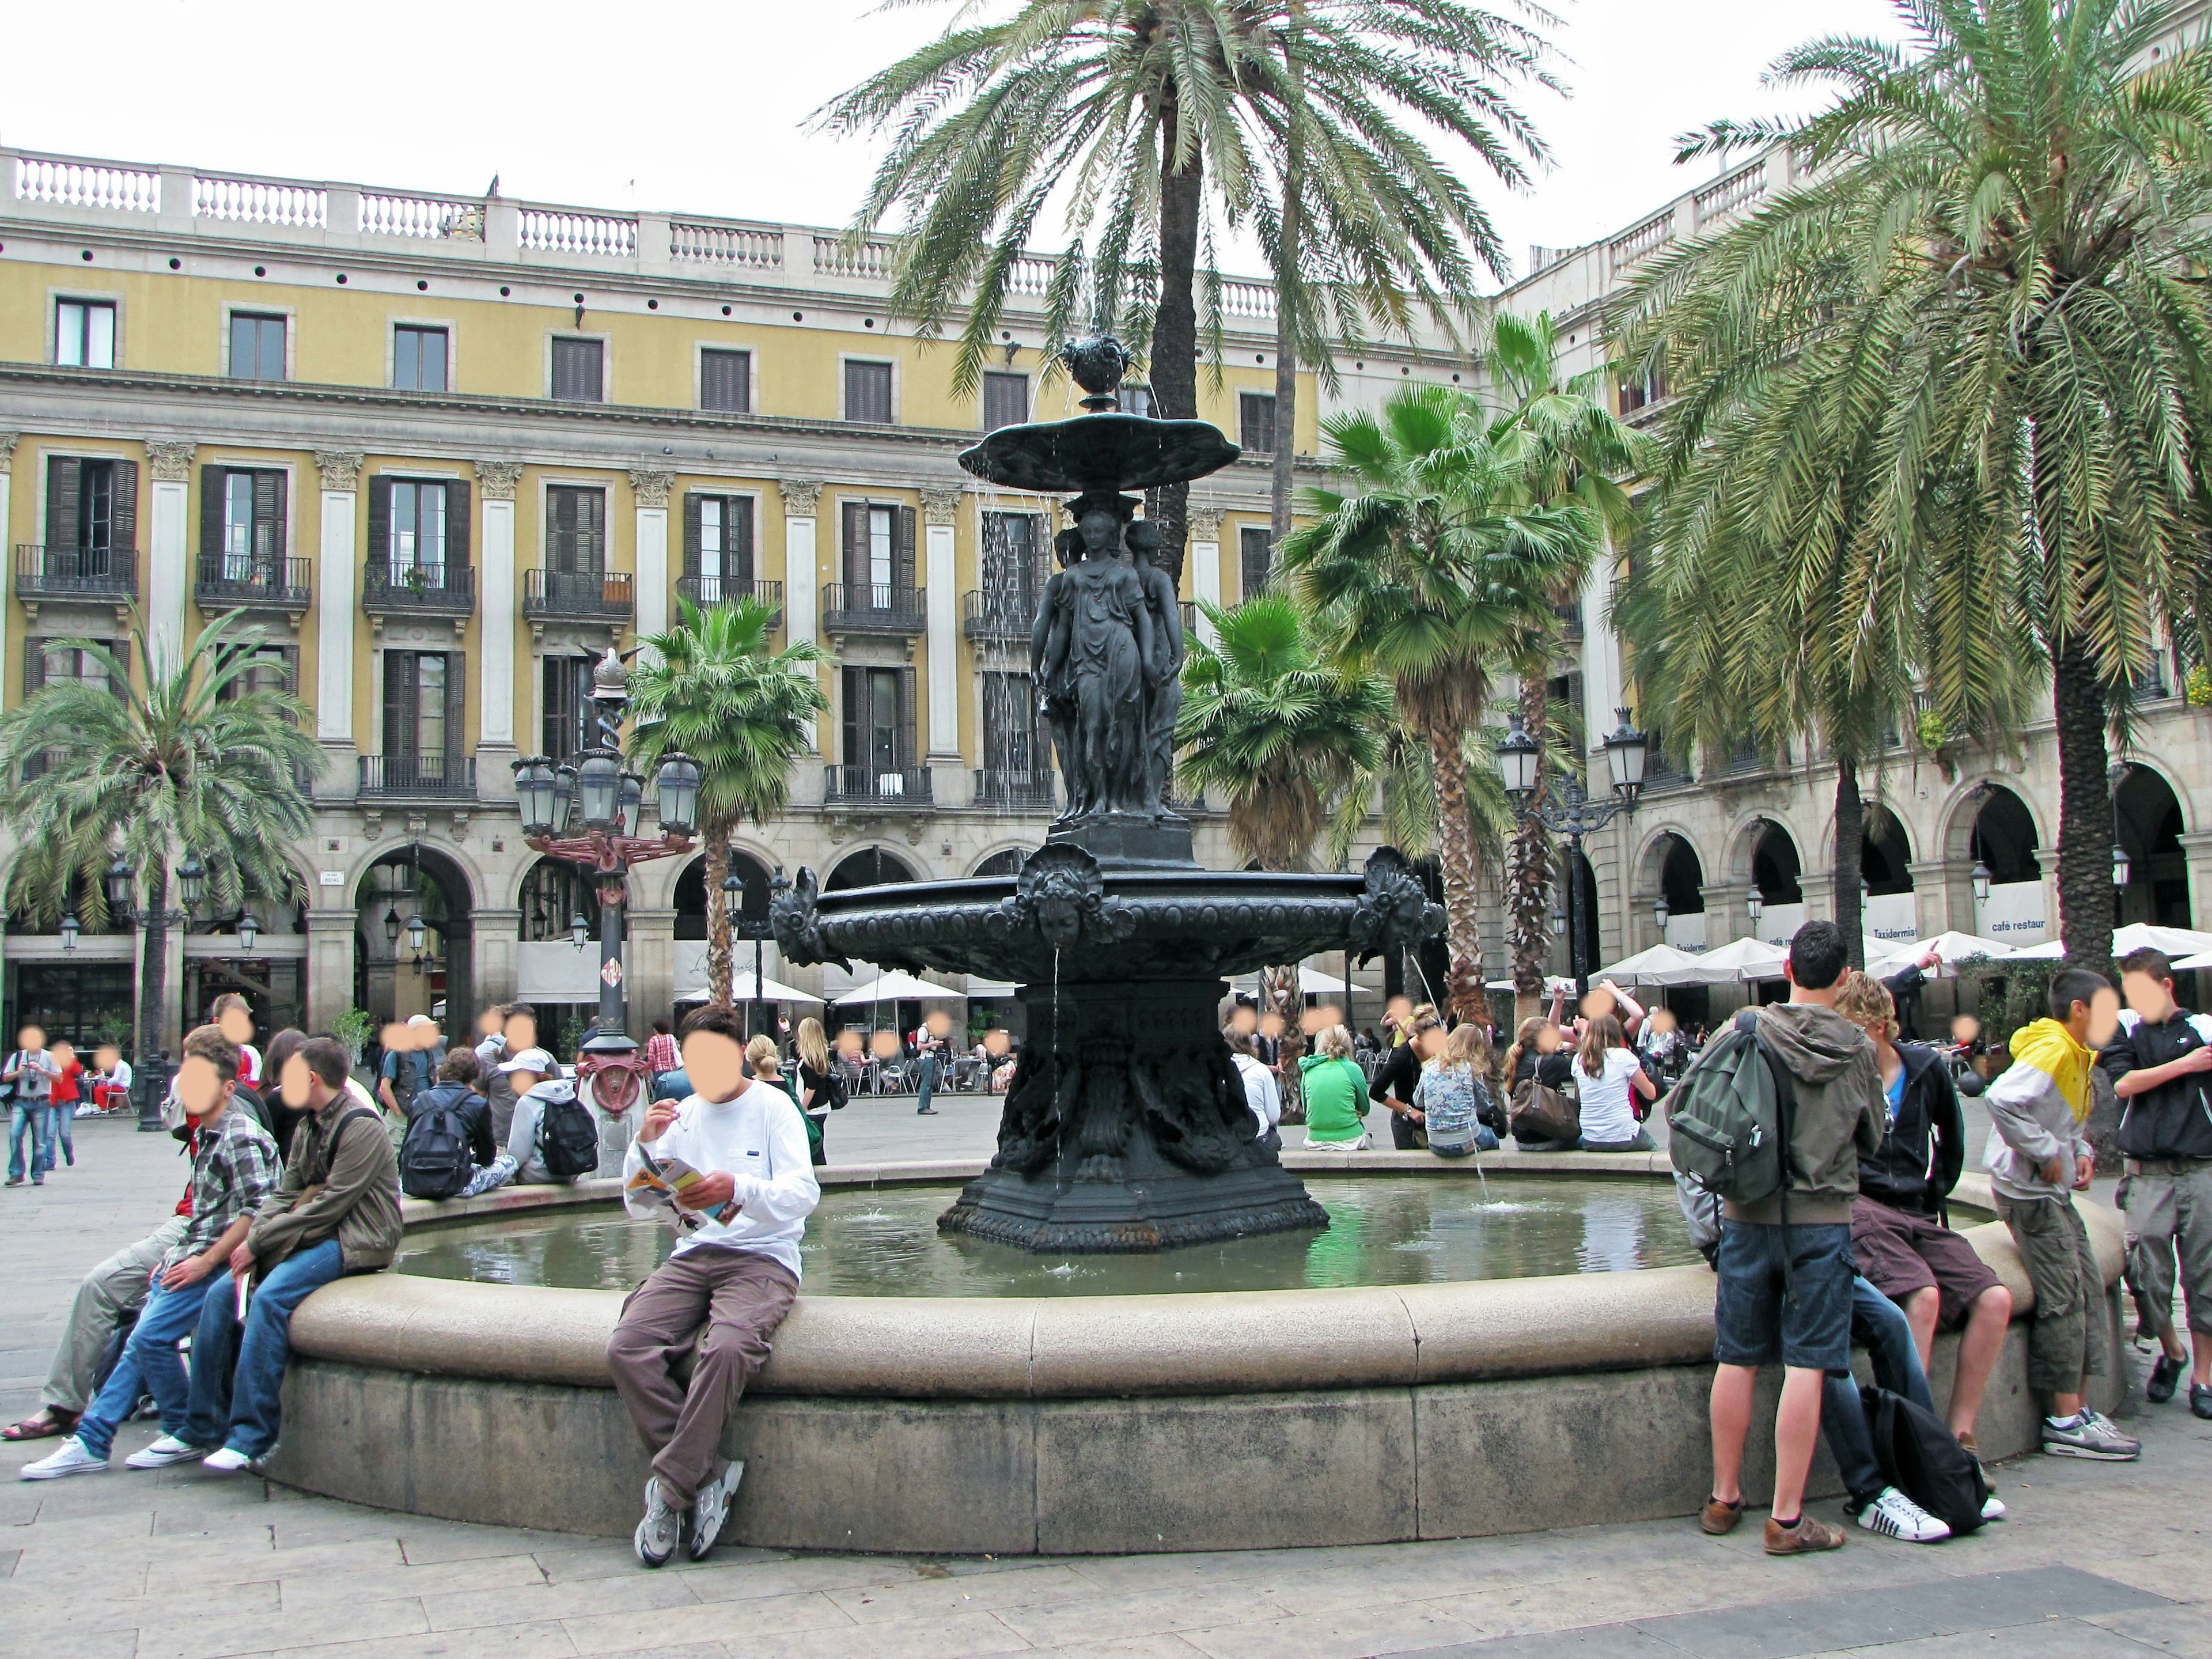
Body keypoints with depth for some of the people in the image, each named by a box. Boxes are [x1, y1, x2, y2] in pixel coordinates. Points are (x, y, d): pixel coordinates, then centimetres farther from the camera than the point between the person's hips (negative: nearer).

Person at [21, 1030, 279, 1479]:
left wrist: (205, 1262, -19)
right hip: (194, 1256, 9)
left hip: (220, 1260, -9)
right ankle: (89, 1442, 8)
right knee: (140, 1341, 4)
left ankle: (190, 1435, 0)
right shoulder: (205, 1136, 16)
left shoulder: (242, 1139, -14)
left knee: (151, 1336, -15)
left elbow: (257, 1212, -22)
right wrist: (176, 1258, 12)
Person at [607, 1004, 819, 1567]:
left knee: (727, 1348, -34)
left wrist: (739, 1189, -31)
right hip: (691, 1257, 5)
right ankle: (708, 1477, -15)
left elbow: (804, 1194, -11)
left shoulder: (772, 1107, 2)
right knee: (627, 1348, -23)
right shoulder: (682, 1116, 16)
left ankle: (670, 1489, -19)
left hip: (762, 1259, -5)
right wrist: (645, 1146, -7)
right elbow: (638, 1204, 13)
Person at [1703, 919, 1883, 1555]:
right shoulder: (1859, 1049, -4)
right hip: (1822, 1218, -2)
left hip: (1748, 1216, 2)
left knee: (1737, 1359, 10)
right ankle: (1787, 1517, 4)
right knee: (1805, 1366, 1)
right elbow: (1873, 1140, 9)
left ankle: (1724, 1498, 22)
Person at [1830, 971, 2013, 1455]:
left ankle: (1959, 1439, -8)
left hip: (1919, 1216, 5)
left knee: (1994, 1298, -16)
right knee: (1922, 1295, -30)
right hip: (1859, 1210, -5)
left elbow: (1951, 1137, 26)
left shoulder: (1927, 1068, 9)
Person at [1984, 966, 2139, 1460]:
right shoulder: (2052, 1049, -18)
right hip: (2028, 1190, -10)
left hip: (2054, 1190, 10)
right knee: (2064, 1299, -8)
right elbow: (2002, 1099, -32)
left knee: (2089, 1290, 10)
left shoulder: (2078, 1056, 14)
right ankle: (2067, 1421, -3)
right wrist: (2046, 1153, -24)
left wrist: (2082, 1152, 6)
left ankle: (2078, 1408, 17)